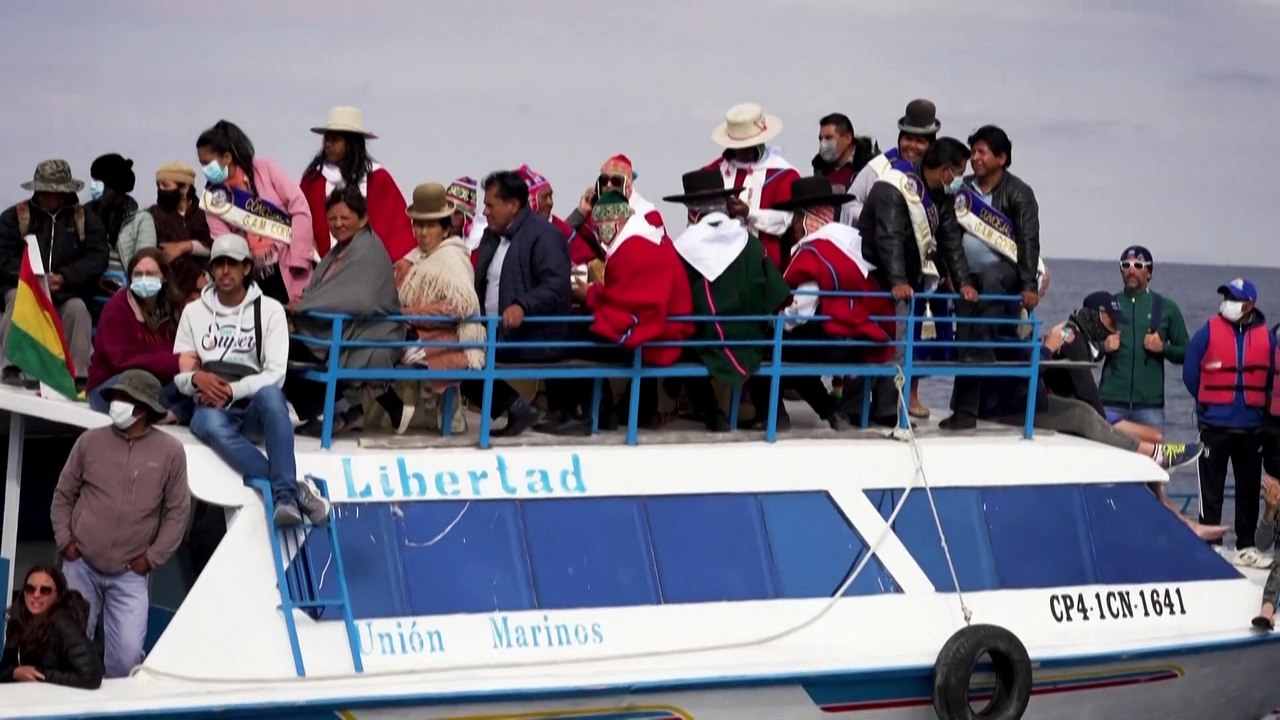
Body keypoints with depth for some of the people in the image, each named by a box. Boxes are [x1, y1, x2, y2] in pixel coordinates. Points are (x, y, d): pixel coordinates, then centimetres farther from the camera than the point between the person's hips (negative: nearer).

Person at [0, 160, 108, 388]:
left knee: (77, 308, -30)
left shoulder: (85, 219, 8)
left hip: (68, 293, 0)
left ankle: (77, 375, -30)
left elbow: (97, 258, -4)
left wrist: (64, 278, -19)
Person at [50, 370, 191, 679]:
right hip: (81, 566, 2)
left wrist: (153, 557, -3)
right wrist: (64, 540, 0)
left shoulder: (170, 451, -3)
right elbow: (64, 495, 9)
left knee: (128, 656, -9)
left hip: (130, 574, -2)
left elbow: (178, 511, 2)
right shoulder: (90, 441, 0)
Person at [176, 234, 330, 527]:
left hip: (255, 406, -1)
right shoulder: (194, 311, 12)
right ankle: (294, 489, -42)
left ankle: (284, 494, -43)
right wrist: (196, 378, -15)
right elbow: (179, 373, 10)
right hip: (213, 407, 1)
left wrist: (233, 390, -19)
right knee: (212, 425, -38)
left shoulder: (270, 310, 5)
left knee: (270, 394, -38)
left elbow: (276, 374, -4)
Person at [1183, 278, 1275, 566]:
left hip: (1252, 427, 2)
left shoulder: (1265, 337, 2)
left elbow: (1271, 378, 11)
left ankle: (1245, 547, 16)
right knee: (1211, 488, -1)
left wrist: (1257, 407, 10)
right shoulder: (1208, 332, -5)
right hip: (1214, 426, -2)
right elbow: (1191, 374, 2)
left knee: (1249, 488, 8)